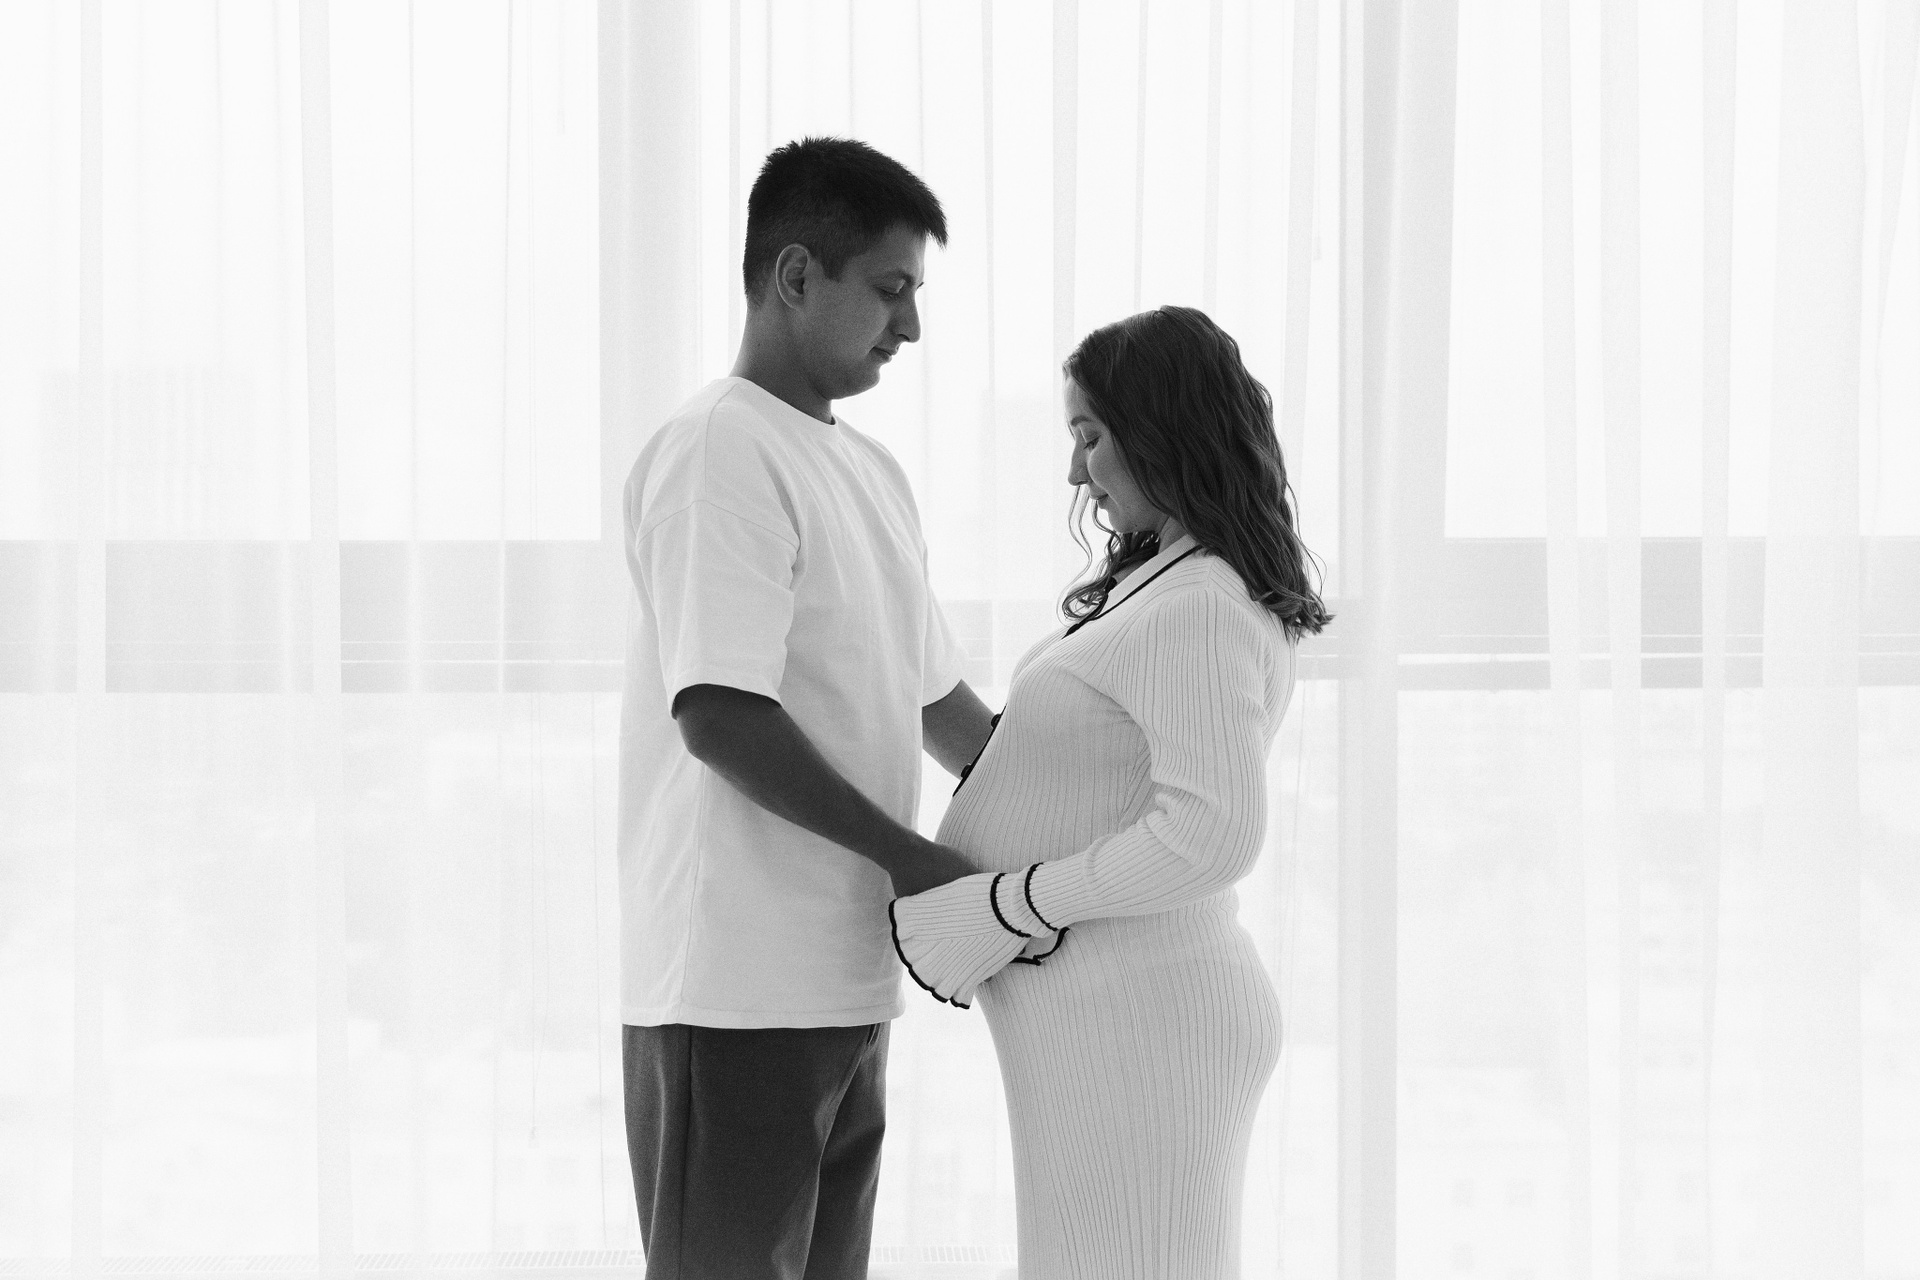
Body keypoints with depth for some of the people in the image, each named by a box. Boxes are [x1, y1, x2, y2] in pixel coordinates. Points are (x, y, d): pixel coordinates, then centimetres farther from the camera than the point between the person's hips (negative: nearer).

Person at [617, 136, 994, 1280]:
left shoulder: (873, 469, 16)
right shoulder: (720, 453, -12)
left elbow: (933, 694, 23)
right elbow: (721, 716, -21)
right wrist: (911, 859, -16)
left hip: (845, 978, 9)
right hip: (740, 984, -9)